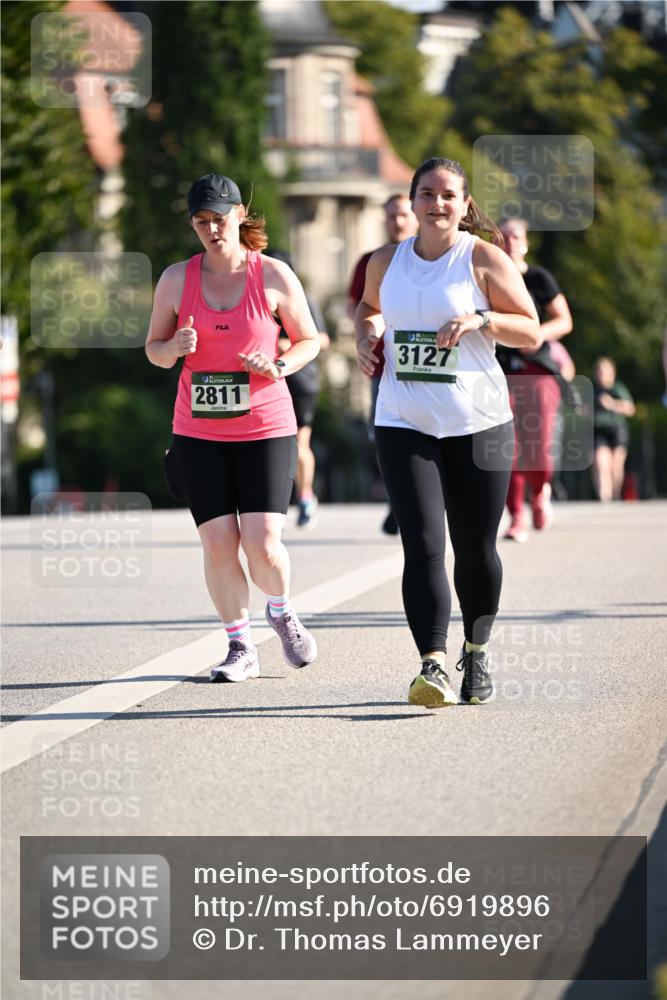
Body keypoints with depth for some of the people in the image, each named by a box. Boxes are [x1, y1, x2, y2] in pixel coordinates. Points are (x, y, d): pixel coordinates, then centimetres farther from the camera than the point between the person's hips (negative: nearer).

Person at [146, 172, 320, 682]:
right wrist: (175, 347, -13)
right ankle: (241, 647, 12)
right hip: (199, 433, 2)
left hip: (266, 428, -2)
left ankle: (282, 611, 21)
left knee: (263, 543, -11)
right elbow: (154, 349, 11)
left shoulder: (274, 276, -3)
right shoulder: (176, 279, 2)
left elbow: (309, 340, 7)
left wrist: (279, 366, -13)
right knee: (219, 544, -4)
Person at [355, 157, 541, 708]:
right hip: (404, 425, 1)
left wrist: (481, 319, -20)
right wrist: (367, 336, 8)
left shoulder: (484, 259, -3)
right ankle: (434, 667, -21)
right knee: (423, 545, -14)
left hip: (478, 424, -1)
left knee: (476, 549, 8)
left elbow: (532, 332, -4)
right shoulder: (386, 261, 7)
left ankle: (477, 656, 30)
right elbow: (369, 306, 29)